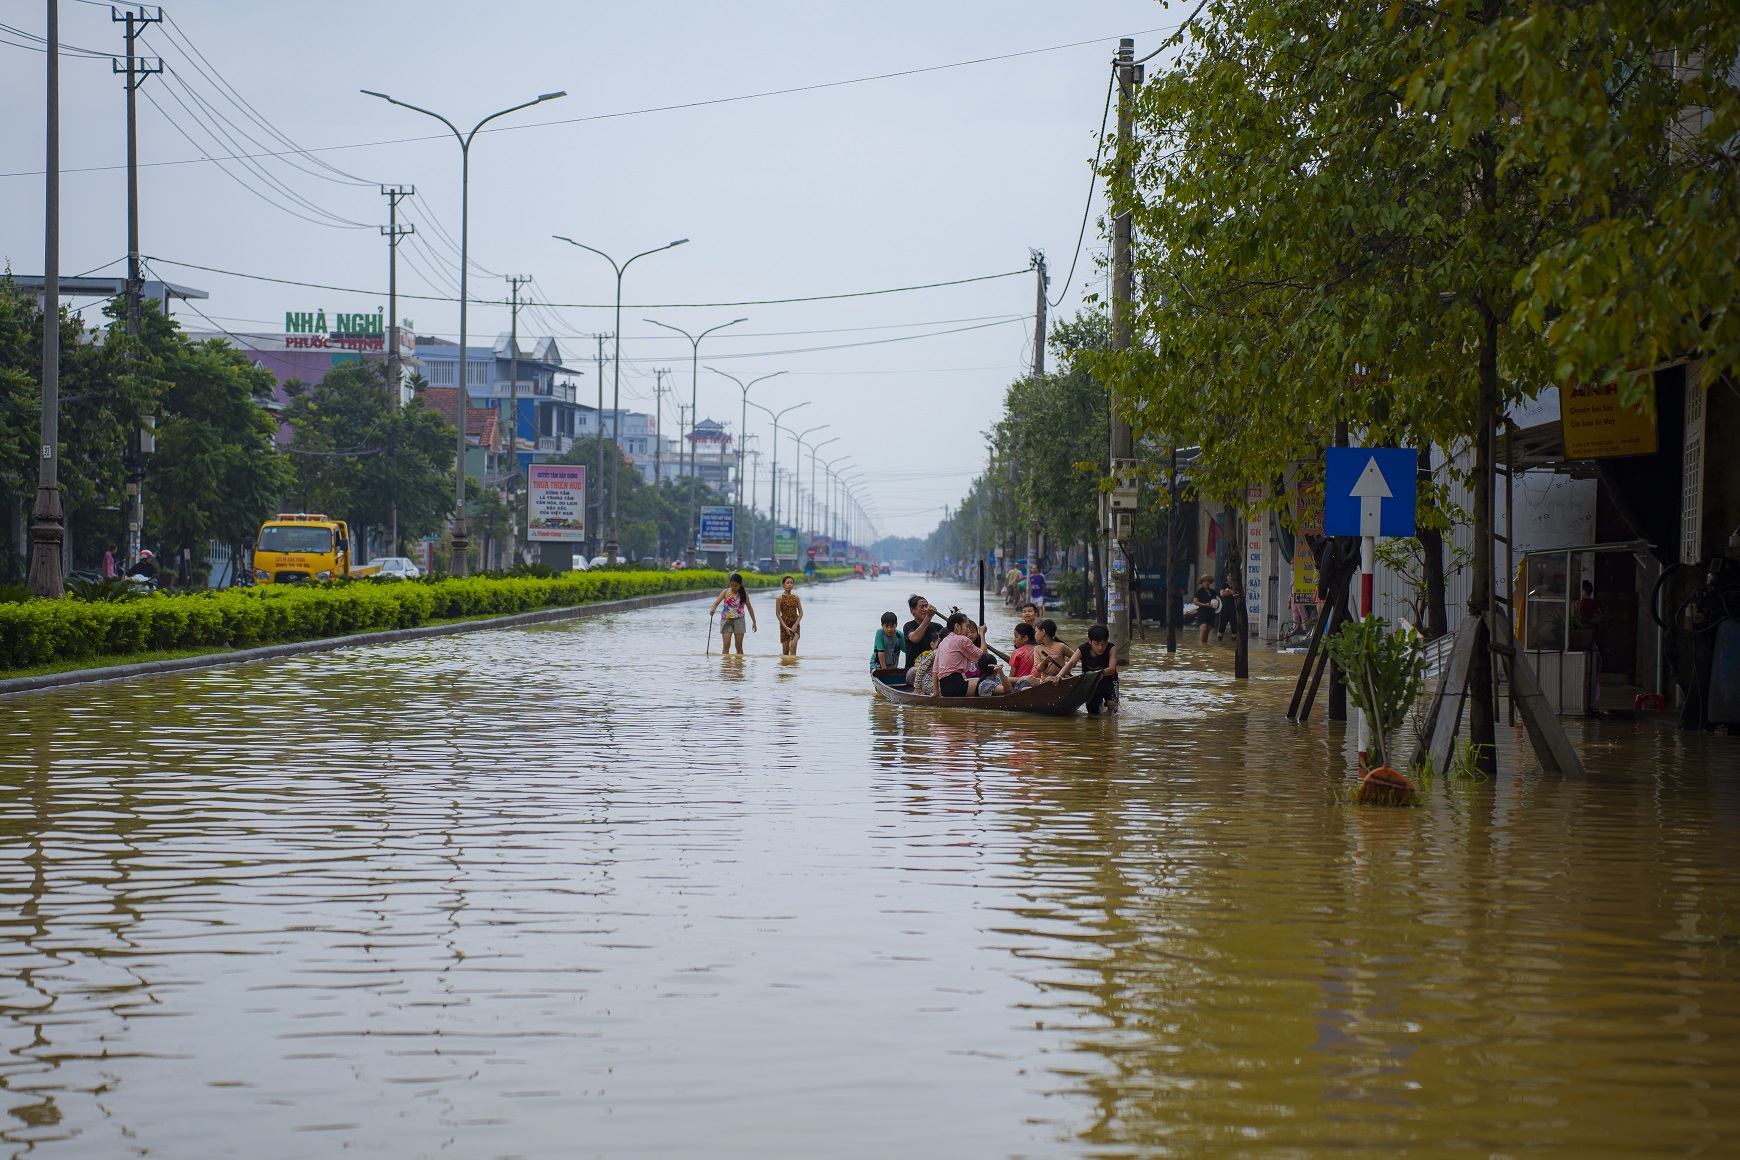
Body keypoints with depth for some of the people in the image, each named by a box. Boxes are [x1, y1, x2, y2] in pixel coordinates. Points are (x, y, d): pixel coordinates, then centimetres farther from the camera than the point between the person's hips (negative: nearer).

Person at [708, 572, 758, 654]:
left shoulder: (744, 594, 1)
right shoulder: (726, 592, 0)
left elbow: (749, 608, 10)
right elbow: (717, 602, -12)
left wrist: (754, 622, 12)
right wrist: (713, 609, -35)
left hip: (739, 620, 0)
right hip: (726, 620, 0)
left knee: (739, 646, 4)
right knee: (726, 645, -10)